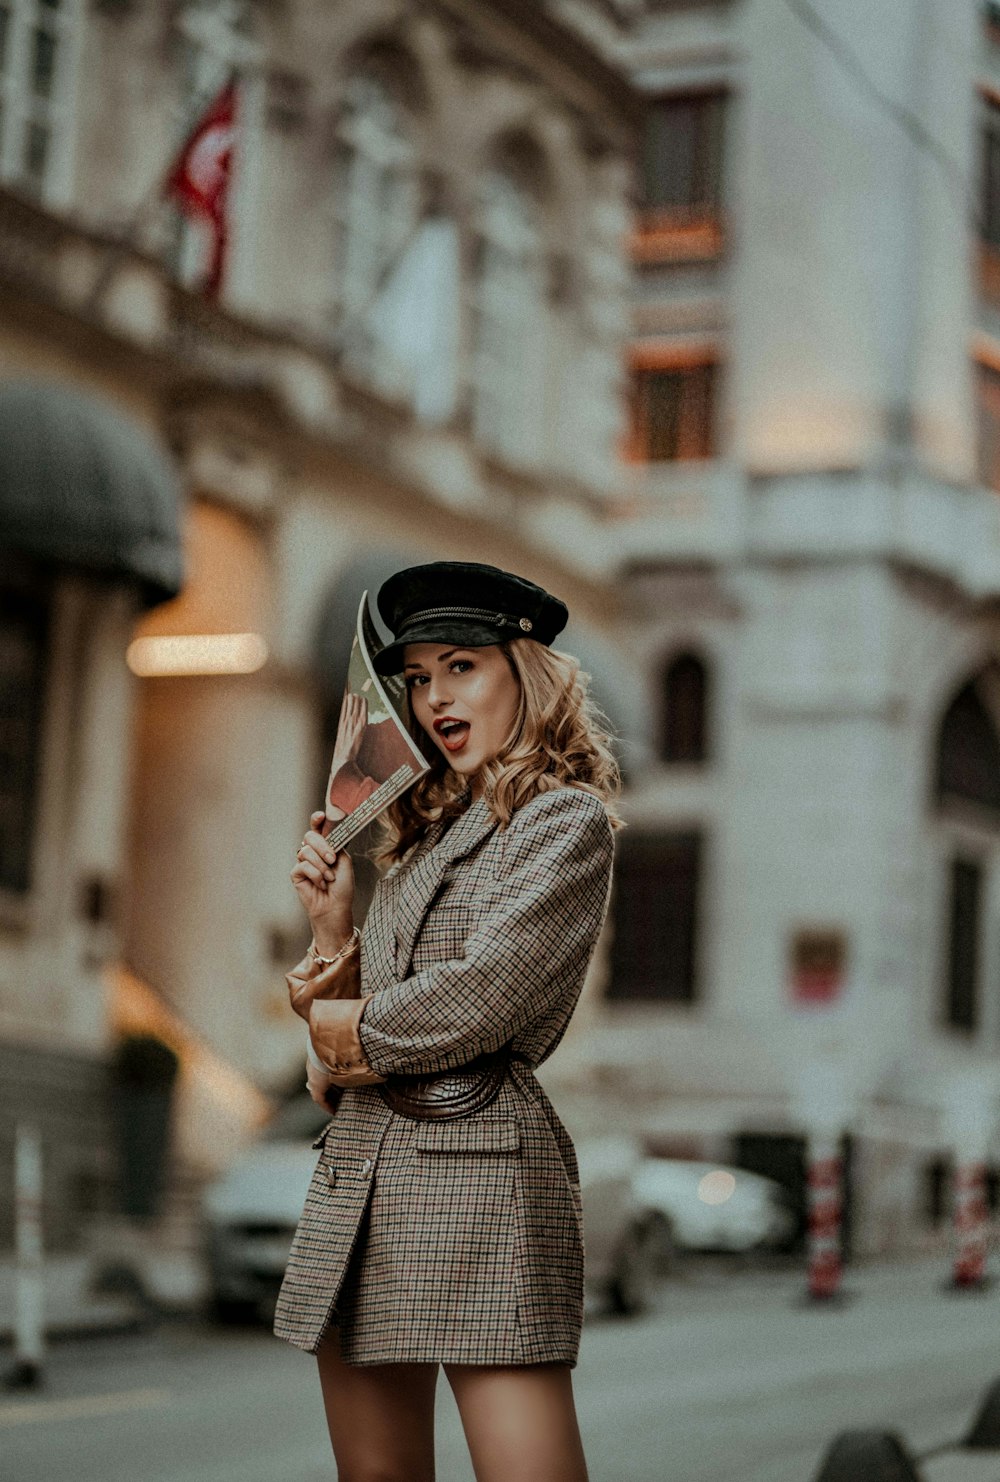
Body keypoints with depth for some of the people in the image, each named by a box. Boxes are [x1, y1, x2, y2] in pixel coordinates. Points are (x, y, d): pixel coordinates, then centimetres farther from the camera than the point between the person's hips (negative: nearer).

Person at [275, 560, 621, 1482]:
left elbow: (480, 998, -15)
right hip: (358, 1169, 8)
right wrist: (332, 929, 4)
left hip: (478, 1162, -8)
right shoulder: (429, 835, 22)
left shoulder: (565, 821, -3)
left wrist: (354, 1026, 1)